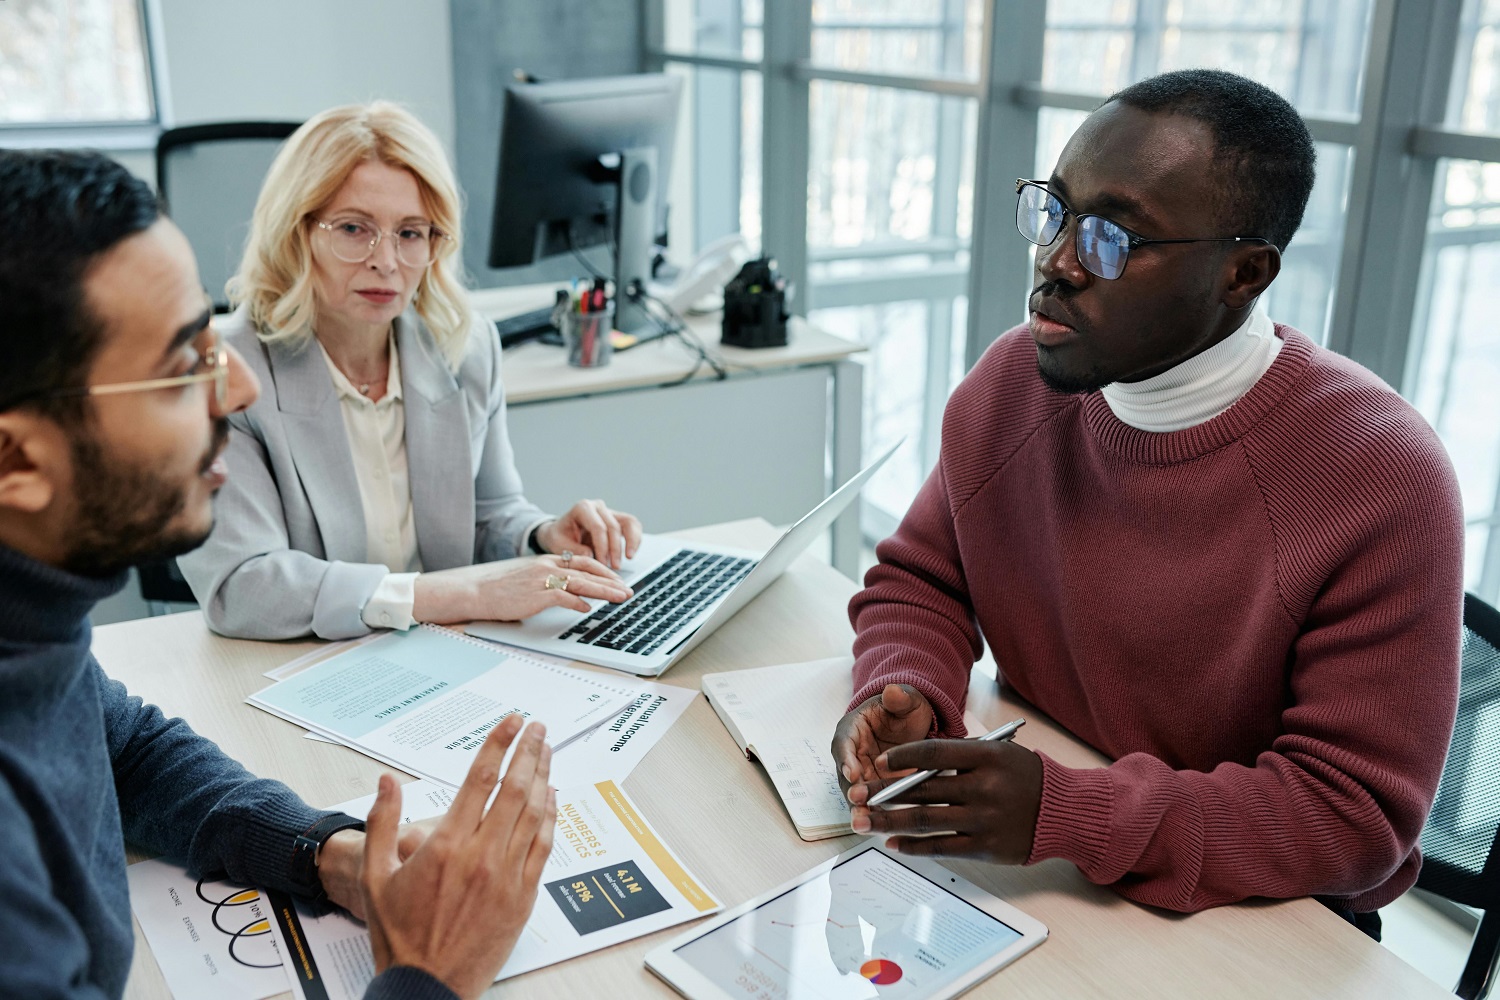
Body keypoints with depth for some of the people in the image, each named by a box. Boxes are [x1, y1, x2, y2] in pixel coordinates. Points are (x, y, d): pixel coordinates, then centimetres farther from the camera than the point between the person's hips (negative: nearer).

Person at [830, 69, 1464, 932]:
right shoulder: (1011, 382, -5)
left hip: (1264, 920, -5)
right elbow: (919, 581, 7)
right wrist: (906, 692, -16)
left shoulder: (1383, 480, -22)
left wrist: (1067, 814, -32)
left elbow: (1356, 816, -21)